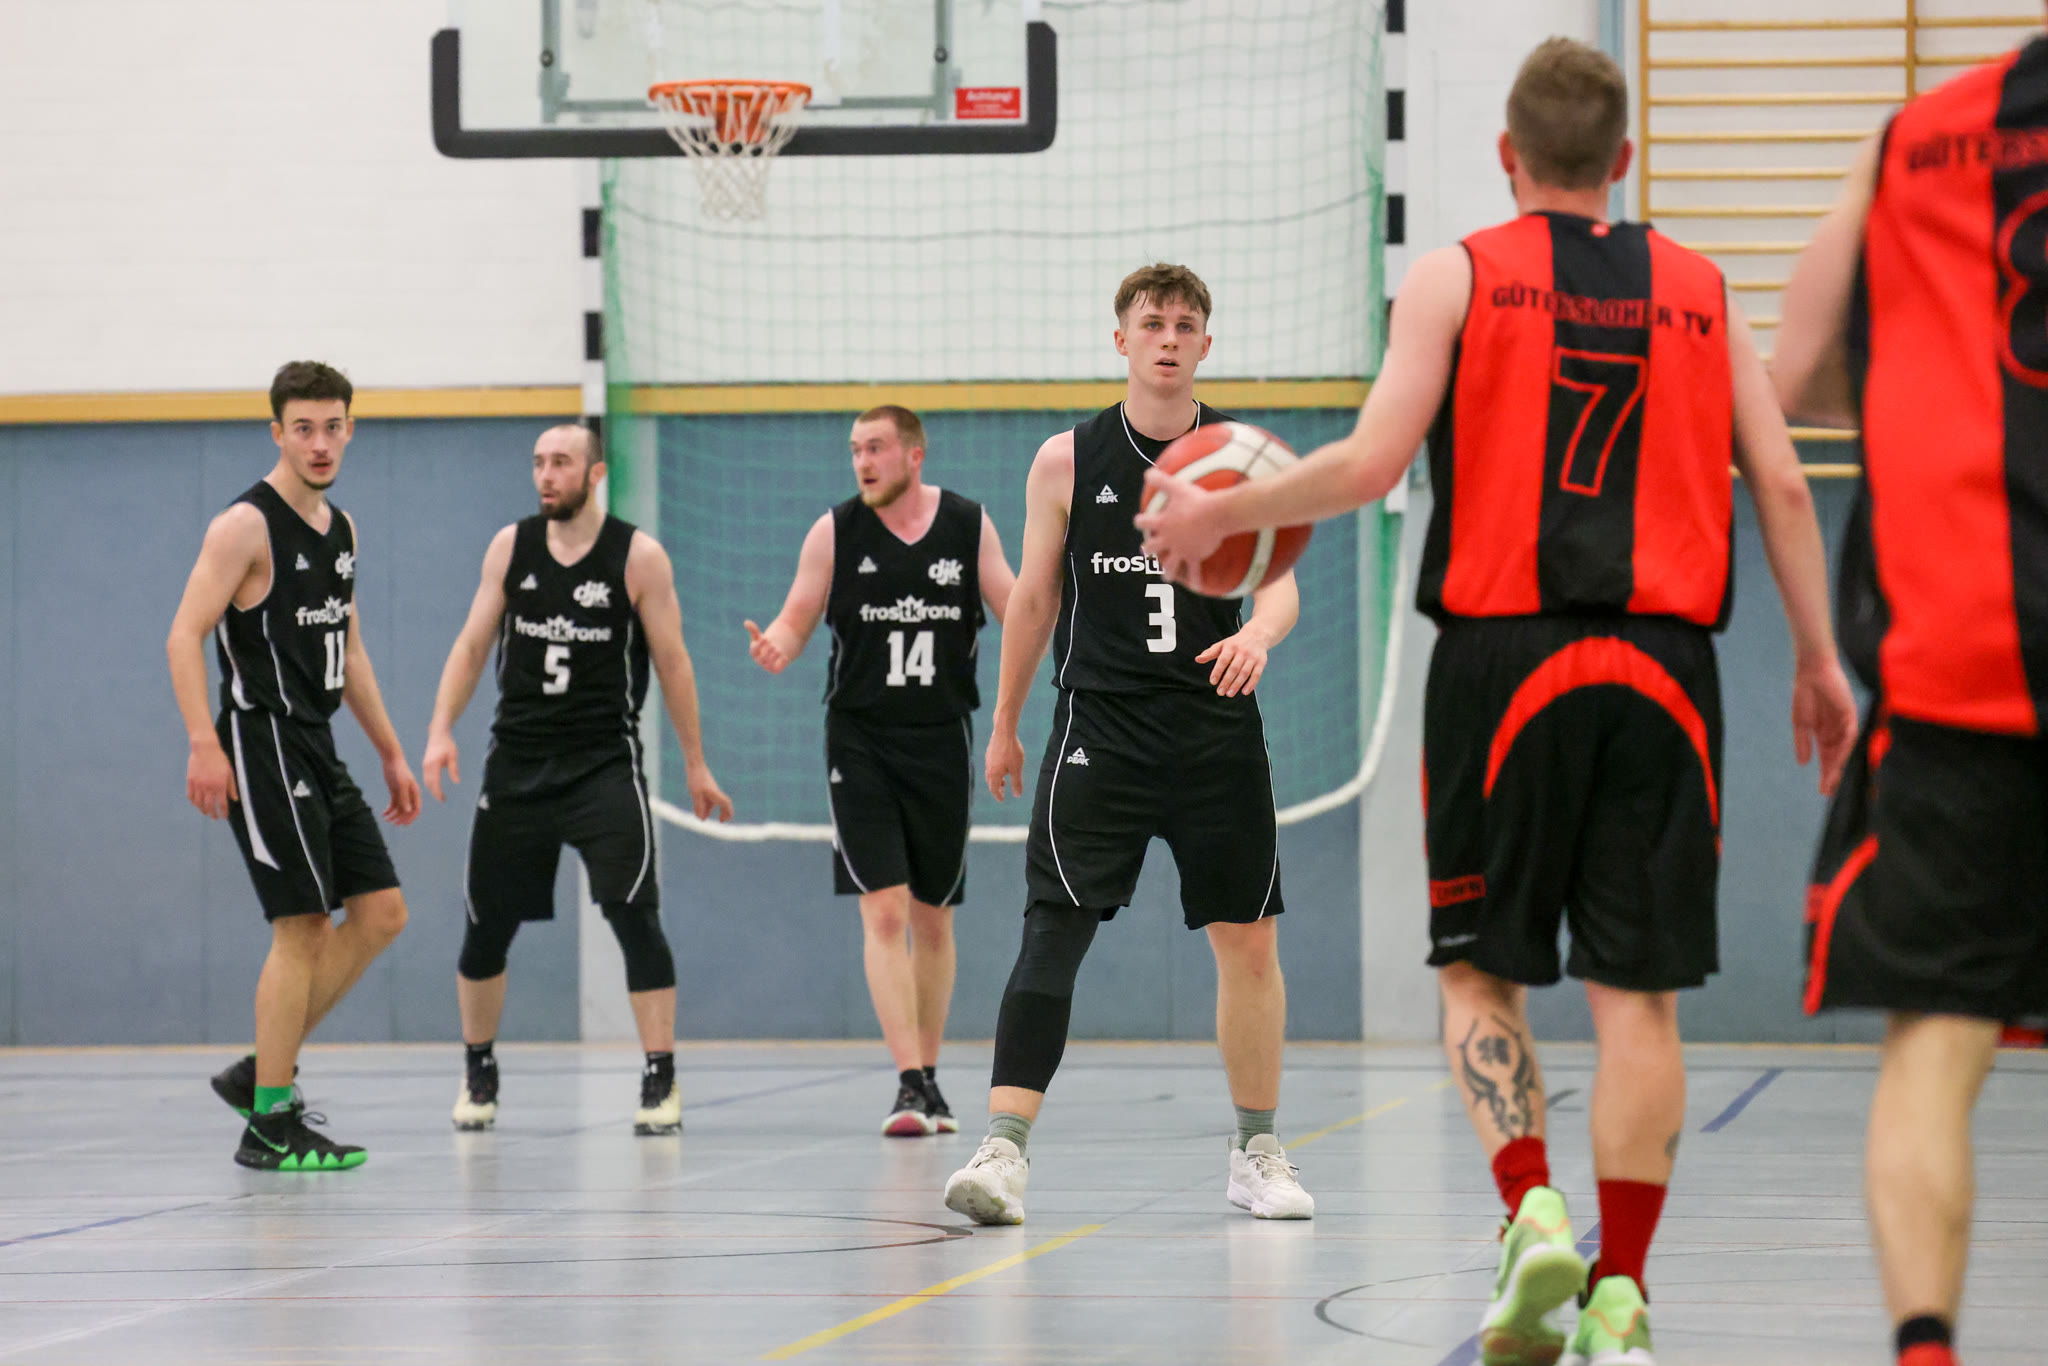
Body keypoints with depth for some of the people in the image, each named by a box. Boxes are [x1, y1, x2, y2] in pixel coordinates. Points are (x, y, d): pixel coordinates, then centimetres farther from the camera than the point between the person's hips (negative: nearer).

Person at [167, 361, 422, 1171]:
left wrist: (390, 753, 23)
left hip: (316, 750, 9)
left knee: (381, 912, 5)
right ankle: (270, 1124, -4)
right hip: (263, 742, -9)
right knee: (301, 927, -10)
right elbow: (184, 635, -17)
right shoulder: (247, 526, -11)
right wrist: (204, 745, -27)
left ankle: (260, 1073, 13)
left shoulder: (340, 529, 15)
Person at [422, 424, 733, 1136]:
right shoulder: (510, 547, 4)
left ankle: (660, 1080, -9)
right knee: (486, 928, 6)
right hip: (517, 760, 3)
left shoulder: (639, 556, -4)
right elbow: (472, 644, 9)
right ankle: (479, 1074, 26)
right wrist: (441, 730, -4)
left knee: (634, 917, -16)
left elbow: (672, 661, 1)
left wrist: (695, 764, 2)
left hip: (604, 762, -3)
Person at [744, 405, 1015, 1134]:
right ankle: (909, 1083, -16)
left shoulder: (969, 527, 2)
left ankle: (929, 1076, 23)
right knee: (884, 914, -13)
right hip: (861, 740, -2)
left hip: (941, 741, 2)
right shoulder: (834, 532, -2)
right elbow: (796, 619, 0)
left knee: (933, 919, 11)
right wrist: (776, 648, -22)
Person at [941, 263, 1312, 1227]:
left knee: (1250, 942, 4)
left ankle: (1256, 1151, 19)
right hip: (1100, 725, -1)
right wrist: (1005, 725, 15)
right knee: (1053, 929, -14)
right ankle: (1005, 1148, -18)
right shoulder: (1068, 461, 5)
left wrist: (1258, 632, -26)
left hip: (1218, 730, 1)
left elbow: (1281, 579, -2)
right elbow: (1034, 599, 12)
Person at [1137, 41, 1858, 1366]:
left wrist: (1222, 514, 7)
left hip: (1504, 657, -1)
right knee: (1638, 989, 4)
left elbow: (1372, 462, -6)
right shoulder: (1698, 289, 11)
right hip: (1662, 662, 2)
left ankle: (1533, 1210, -9)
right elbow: (1782, 483, 6)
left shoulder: (1458, 277, 3)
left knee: (1482, 968, 11)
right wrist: (1820, 659, 13)